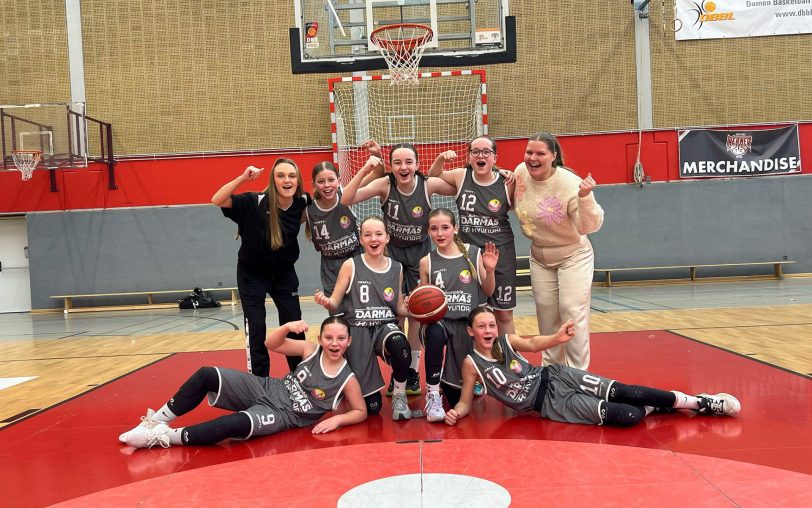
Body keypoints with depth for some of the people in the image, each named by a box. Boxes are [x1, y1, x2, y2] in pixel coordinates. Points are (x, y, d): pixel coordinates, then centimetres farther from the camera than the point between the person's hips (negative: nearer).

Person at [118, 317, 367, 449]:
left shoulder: (347, 379, -8)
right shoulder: (311, 350, -1)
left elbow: (361, 412, -1)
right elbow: (271, 344, 1)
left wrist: (336, 420, -18)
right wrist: (287, 327, -19)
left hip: (282, 416, -4)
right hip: (265, 389, 4)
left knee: (236, 424, -37)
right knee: (206, 375, -18)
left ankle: (165, 437, -23)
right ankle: (156, 420, -5)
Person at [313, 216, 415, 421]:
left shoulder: (396, 269, 6)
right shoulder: (350, 266, -3)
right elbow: (335, 303, -3)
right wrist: (325, 302, -26)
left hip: (386, 327, 2)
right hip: (358, 330, -2)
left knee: (400, 346, -39)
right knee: (371, 406, -7)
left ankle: (399, 396, -9)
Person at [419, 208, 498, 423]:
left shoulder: (473, 253, -1)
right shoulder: (427, 262, 1)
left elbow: (488, 292, 7)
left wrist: (489, 270, -11)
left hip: (467, 324, 1)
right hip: (438, 320, 0)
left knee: (459, 398, 2)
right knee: (434, 334, -41)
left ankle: (450, 386, 41)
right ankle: (432, 395, -21)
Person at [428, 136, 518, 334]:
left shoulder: (507, 183, -8)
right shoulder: (461, 177, -2)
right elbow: (433, 177, 13)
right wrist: (441, 158, -4)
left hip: (500, 252, -1)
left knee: (504, 314, 10)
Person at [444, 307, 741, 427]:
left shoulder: (505, 340, -1)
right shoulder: (471, 364, -11)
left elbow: (532, 343, 17)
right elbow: (465, 403, -3)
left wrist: (558, 337, -2)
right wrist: (454, 413, -26)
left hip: (555, 377, 4)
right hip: (550, 403, -4)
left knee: (625, 392, -13)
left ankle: (699, 402, 3)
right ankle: (652, 409, 8)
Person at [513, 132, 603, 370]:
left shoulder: (570, 183, -26)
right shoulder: (520, 172, -10)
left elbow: (589, 226, -28)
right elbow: (514, 202, 11)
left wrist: (584, 198, -44)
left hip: (573, 255, -5)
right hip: (539, 257, 5)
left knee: (572, 312, -8)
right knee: (546, 313, 13)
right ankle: (551, 367, 30)